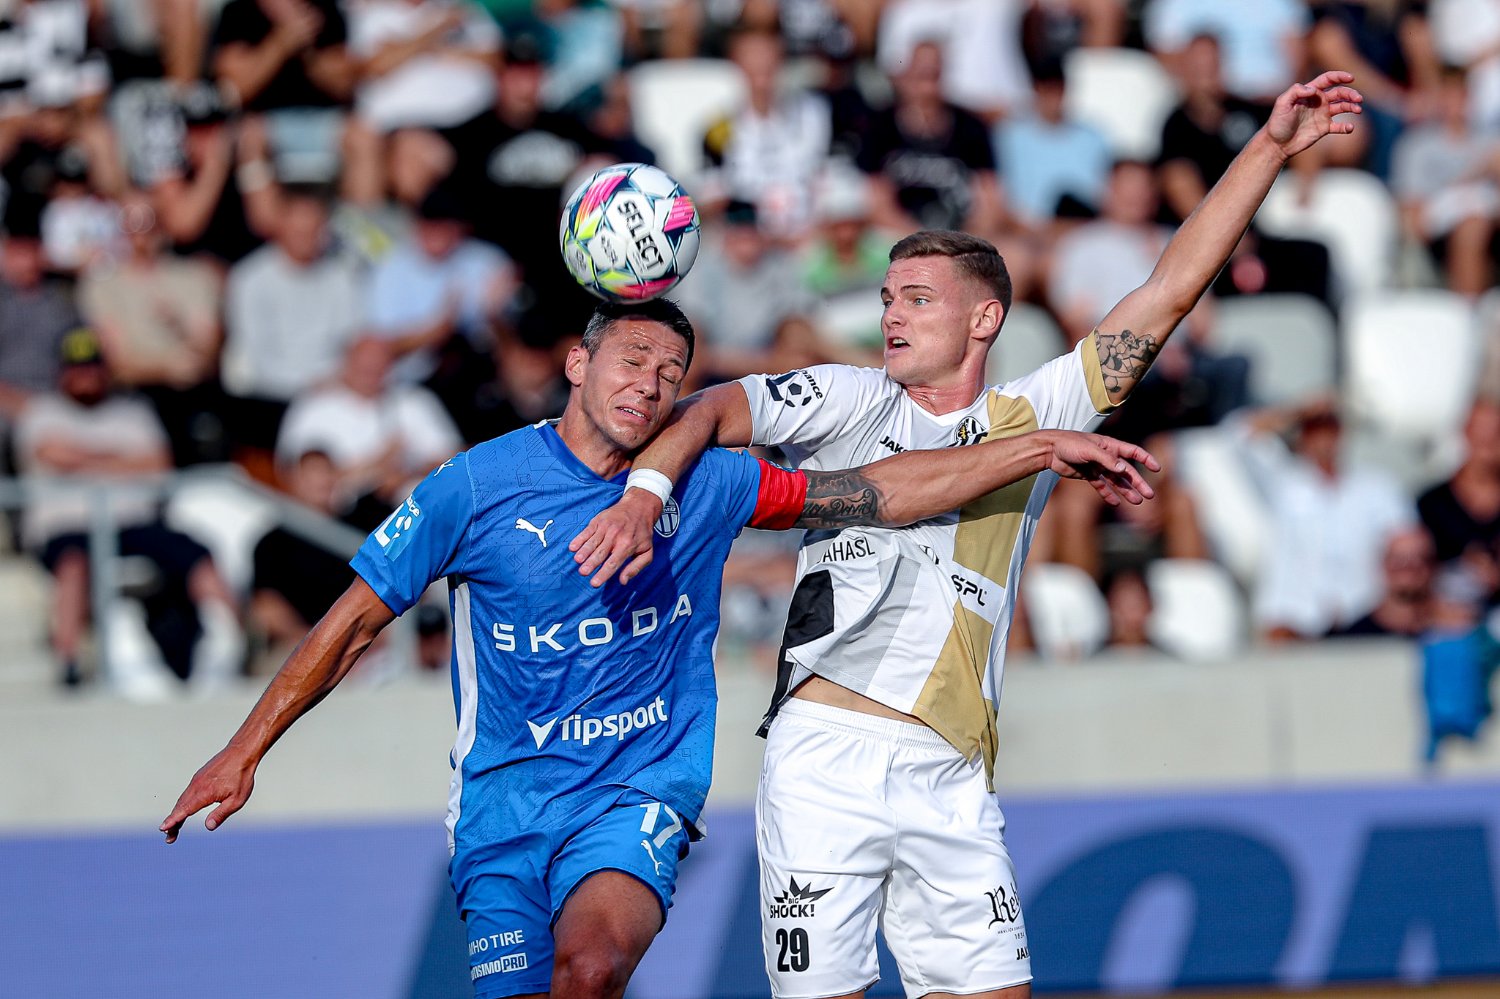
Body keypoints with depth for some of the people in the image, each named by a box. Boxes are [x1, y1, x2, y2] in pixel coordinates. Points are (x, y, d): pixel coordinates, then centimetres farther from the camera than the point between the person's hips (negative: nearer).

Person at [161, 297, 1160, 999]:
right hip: (506, 795, 0)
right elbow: (356, 620, 4)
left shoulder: (706, 490, 2)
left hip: (639, 792, 0)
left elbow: (884, 492, 4)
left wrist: (1042, 449, -3)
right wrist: (245, 751, 2)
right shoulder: (477, 486, -4)